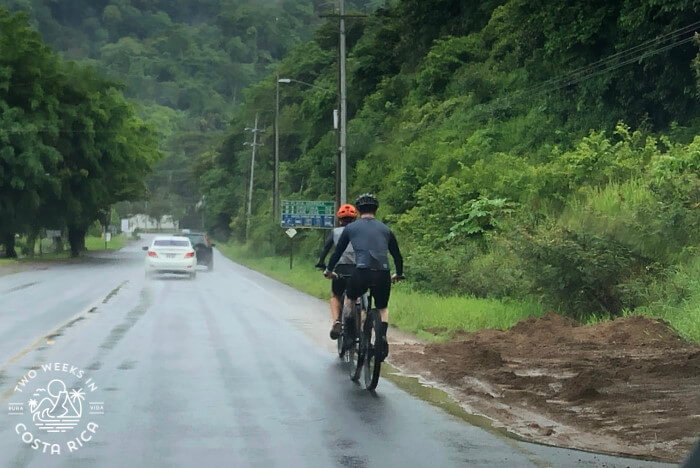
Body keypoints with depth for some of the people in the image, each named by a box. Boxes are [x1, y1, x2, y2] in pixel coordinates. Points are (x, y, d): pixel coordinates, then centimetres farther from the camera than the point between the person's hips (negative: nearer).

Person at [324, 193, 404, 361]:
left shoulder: (351, 228, 13)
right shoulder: (385, 229, 19)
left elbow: (338, 251, 19)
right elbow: (397, 255, 26)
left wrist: (329, 270, 35)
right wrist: (399, 274, 43)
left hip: (362, 272, -2)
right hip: (383, 274, 2)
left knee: (349, 298, 29)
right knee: (383, 309, 22)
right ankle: (382, 337, -4)